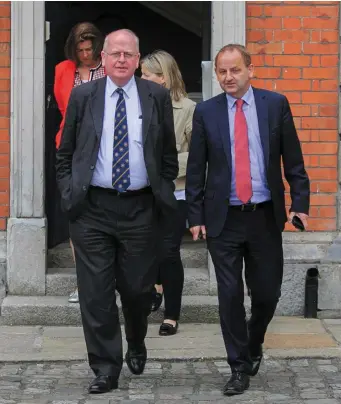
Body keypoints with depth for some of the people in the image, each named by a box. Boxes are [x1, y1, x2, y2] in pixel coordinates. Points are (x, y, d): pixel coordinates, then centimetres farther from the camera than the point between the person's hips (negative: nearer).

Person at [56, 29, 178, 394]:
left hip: (140, 209, 0)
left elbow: (169, 155, 10)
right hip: (91, 209, 0)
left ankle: (136, 348, 37)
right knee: (96, 293, -1)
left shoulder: (157, 97, 4)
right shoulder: (82, 97, 4)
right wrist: (68, 193, 1)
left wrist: (164, 195, 4)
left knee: (138, 289, 8)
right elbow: (65, 154, 9)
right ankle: (105, 369, 9)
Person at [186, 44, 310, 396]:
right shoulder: (206, 112, 1)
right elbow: (195, 169, 3)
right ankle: (240, 367, 13)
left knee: (267, 294, 7)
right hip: (223, 219, 0)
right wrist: (196, 216, -1)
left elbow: (292, 158, 3)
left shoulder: (275, 104, 1)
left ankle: (253, 346, 35)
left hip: (265, 217, 0)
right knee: (230, 296, 1)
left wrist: (300, 202, -3)